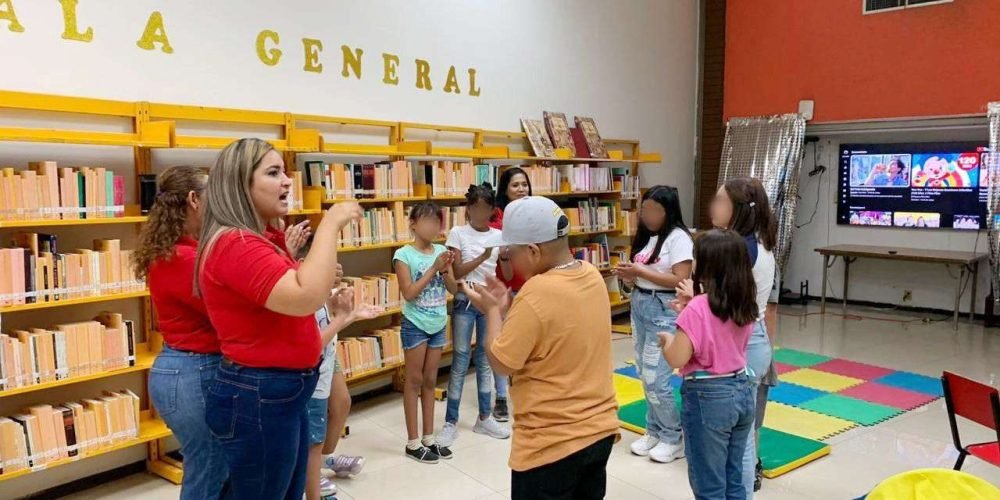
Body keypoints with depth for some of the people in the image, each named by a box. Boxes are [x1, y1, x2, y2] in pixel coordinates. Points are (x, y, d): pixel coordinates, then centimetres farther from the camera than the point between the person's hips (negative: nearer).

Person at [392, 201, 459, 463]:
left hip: (438, 325, 5)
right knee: (414, 381, 3)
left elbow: (454, 289, 4)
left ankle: (429, 438, 22)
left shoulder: (441, 250, 3)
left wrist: (445, 269, -15)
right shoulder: (404, 255, -11)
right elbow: (409, 293, -18)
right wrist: (434, 268, -19)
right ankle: (413, 442, 12)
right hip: (415, 326, -5)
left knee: (430, 381, 13)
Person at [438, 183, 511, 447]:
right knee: (460, 362, 1)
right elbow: (456, 272, -10)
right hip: (465, 302, -3)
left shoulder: (499, 235, 3)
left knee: (485, 360, 12)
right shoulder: (458, 233, -5)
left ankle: (484, 417, 24)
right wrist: (482, 258, -20)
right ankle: (451, 422, 11)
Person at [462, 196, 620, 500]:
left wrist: (493, 310, -4)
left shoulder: (537, 294, -25)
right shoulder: (592, 276, -1)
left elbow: (500, 363, -17)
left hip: (553, 443, -7)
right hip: (599, 429, 8)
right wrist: (509, 304, 7)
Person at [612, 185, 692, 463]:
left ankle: (673, 438, 11)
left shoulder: (678, 237, -11)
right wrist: (628, 275, -4)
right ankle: (654, 431, 26)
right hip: (639, 306, 8)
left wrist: (640, 271, -19)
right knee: (644, 376, 12)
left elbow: (681, 280, -19)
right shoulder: (645, 236, 12)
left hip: (664, 310, -8)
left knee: (655, 379, -6)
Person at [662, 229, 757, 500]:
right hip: (742, 391, 7)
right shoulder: (745, 305, 2)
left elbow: (676, 358, -21)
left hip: (708, 398, -7)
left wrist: (667, 340, -1)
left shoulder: (698, 309, -21)